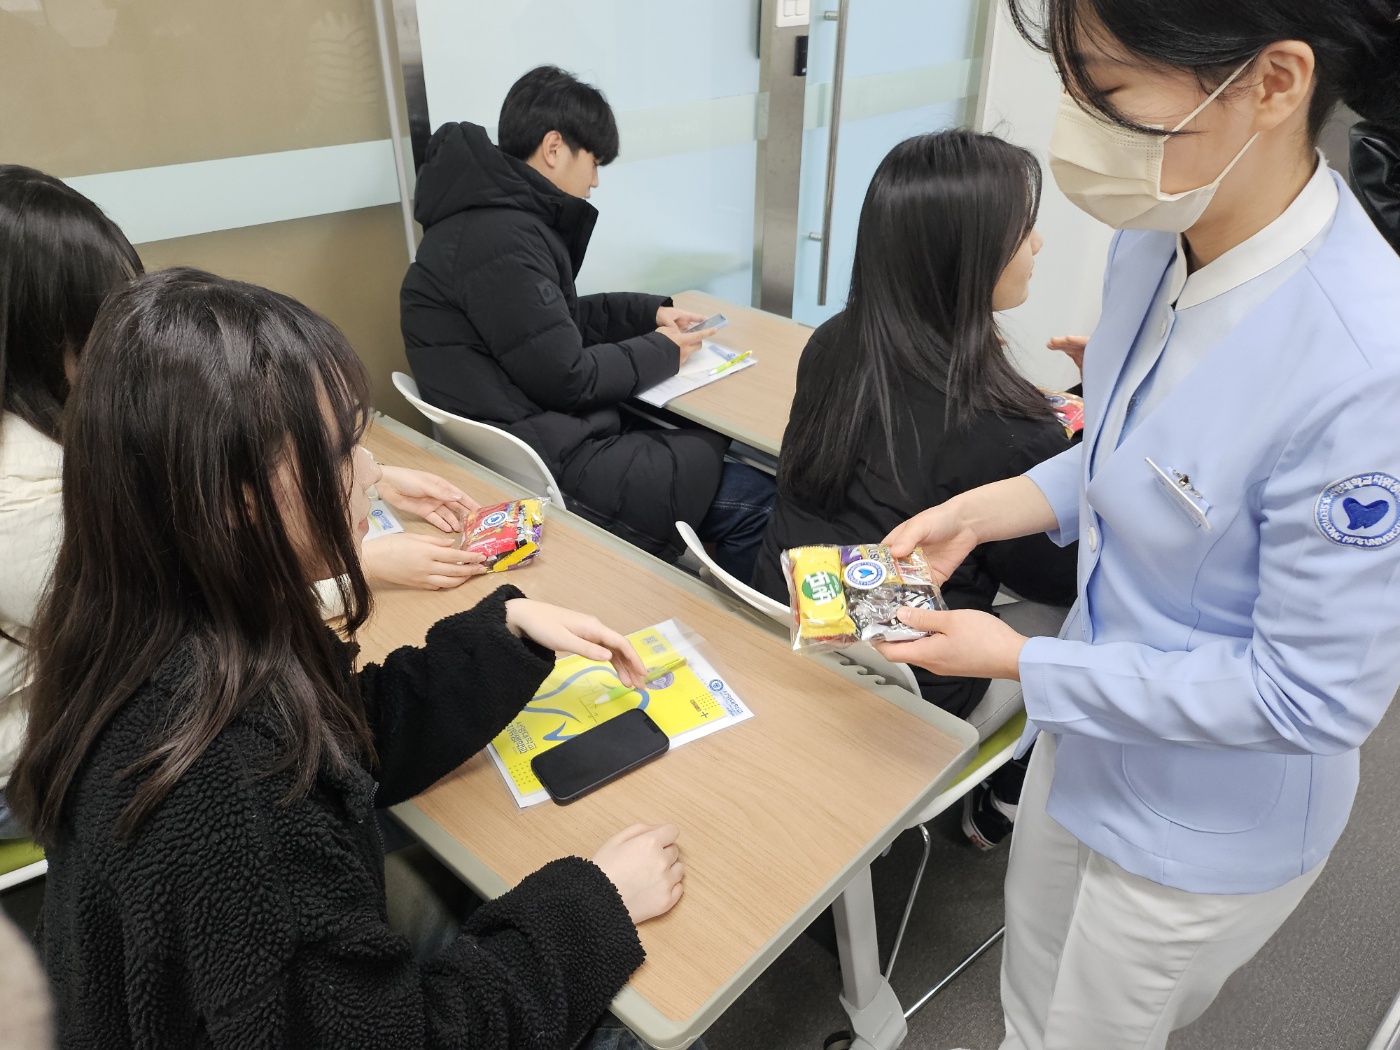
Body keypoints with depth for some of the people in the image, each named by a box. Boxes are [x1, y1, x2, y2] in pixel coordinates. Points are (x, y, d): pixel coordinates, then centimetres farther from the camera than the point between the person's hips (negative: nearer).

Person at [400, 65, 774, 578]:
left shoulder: (497, 214, 12)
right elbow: (567, 378, -19)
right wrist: (661, 352, -4)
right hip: (546, 465, -11)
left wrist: (649, 312, 12)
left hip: (542, 431, 11)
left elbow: (561, 317, 23)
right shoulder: (497, 239, -21)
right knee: (754, 501, -10)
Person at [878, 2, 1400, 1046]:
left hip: (1208, 825, -6)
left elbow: (1315, 697, -26)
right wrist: (981, 510, -7)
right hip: (1092, 730, 6)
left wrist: (1023, 663, -23)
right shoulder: (1156, 237, -13)